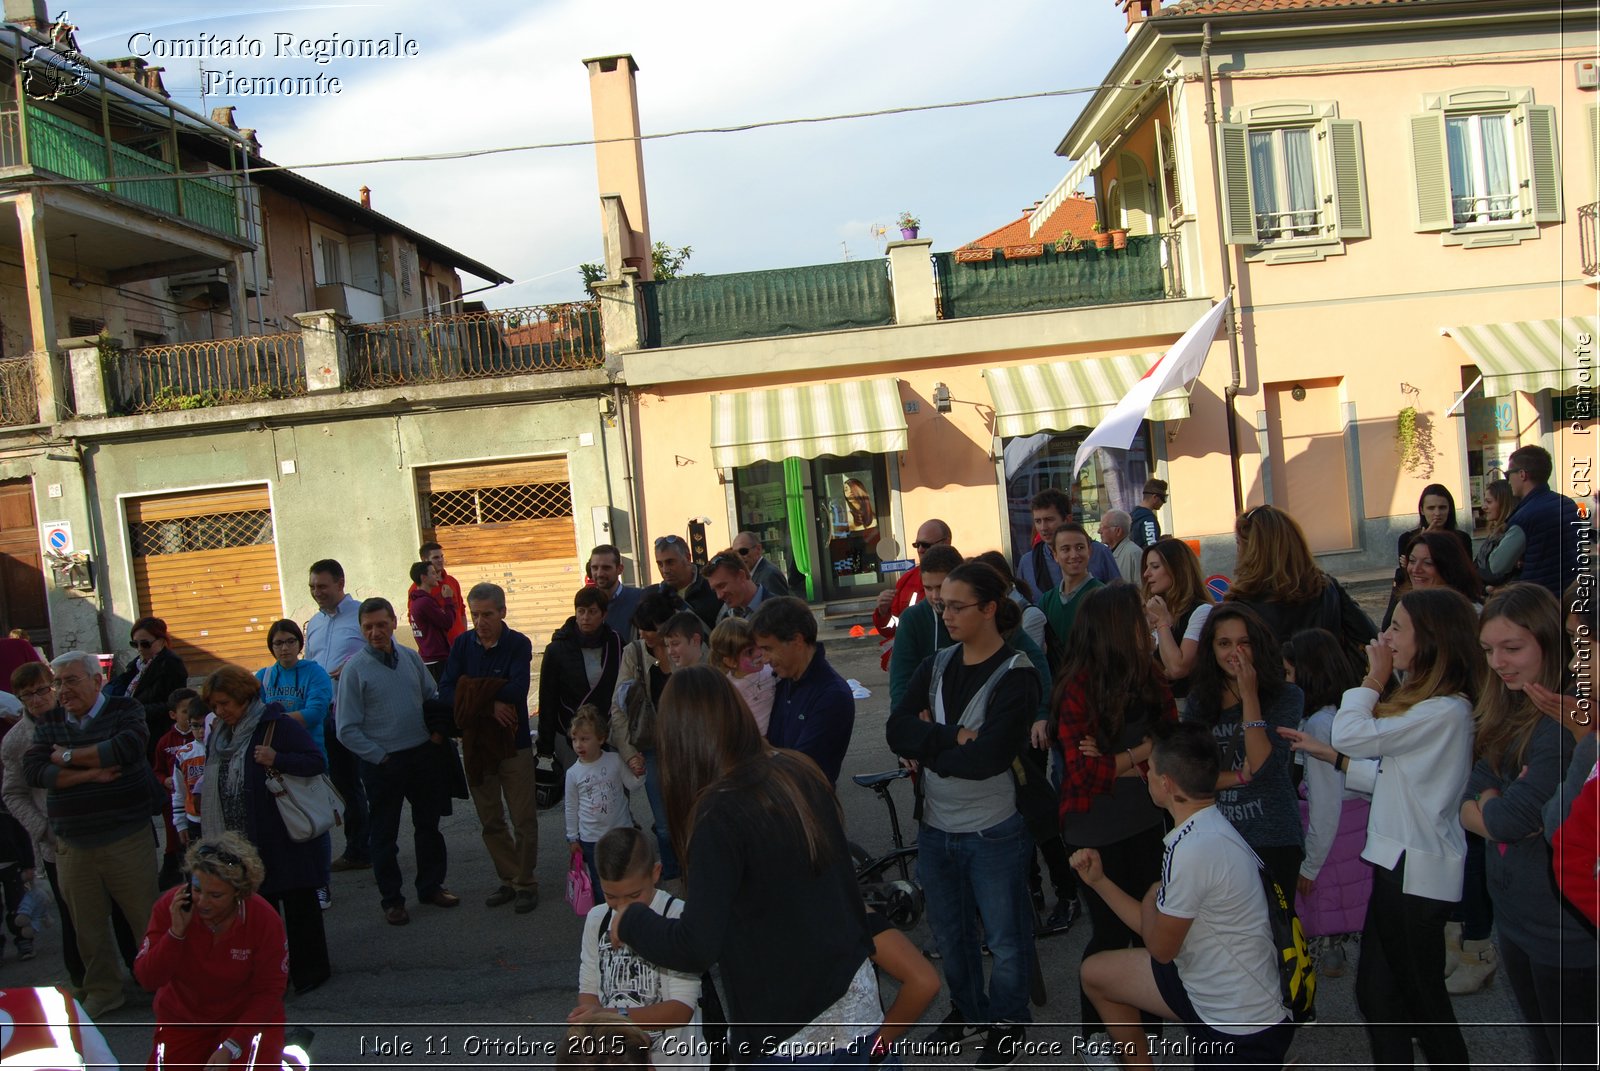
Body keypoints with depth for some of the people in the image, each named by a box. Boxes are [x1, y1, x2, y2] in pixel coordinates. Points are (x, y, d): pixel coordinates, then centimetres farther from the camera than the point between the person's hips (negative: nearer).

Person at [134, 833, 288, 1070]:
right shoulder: (169, 906, -18)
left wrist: (230, 1048, -21)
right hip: (182, 1020, 3)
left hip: (248, 1018, -2)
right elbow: (147, 980, -17)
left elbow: (269, 992, -14)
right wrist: (176, 932, -33)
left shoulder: (265, 920, -22)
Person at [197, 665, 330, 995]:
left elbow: (317, 761, -15)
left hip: (283, 838, -7)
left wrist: (276, 760, -27)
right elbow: (216, 783, 23)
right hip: (243, 841, 7)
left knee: (297, 904, 3)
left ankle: (310, 970, 15)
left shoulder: (277, 725, -11)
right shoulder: (220, 734, 11)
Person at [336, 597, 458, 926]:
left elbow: (433, 696, 15)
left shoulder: (410, 658, 1)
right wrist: (381, 757, -12)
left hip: (423, 755, 4)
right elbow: (347, 730, -11)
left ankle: (431, 886, 31)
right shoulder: (354, 669, -12)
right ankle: (392, 899, 19)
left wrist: (438, 729, 0)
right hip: (383, 763, -4)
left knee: (429, 824, 15)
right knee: (384, 833, 7)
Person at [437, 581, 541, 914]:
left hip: (513, 741, -4)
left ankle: (526, 883, 17)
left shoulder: (518, 644, -10)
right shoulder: (462, 644, 0)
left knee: (523, 818, 4)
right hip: (475, 742, 4)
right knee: (490, 821, 13)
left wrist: (471, 694, -17)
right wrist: (489, 703, -20)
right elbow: (446, 691, -8)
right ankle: (509, 879, 27)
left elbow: (517, 690, -25)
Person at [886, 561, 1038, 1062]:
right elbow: (896, 731, -10)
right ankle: (966, 1008, 44)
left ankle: (1006, 1021, 34)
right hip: (936, 827, 6)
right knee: (948, 932, 22)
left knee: (1005, 939, 12)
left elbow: (987, 757, -25)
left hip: (993, 831, -6)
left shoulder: (1015, 676, -15)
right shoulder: (935, 667, 2)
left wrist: (927, 743, -13)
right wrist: (955, 736, -22)